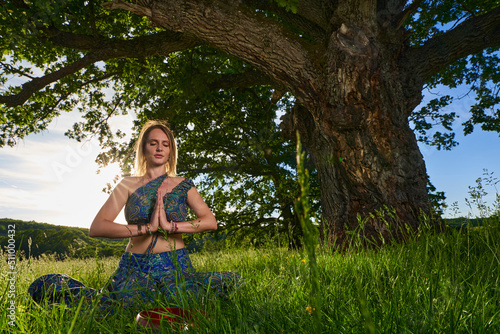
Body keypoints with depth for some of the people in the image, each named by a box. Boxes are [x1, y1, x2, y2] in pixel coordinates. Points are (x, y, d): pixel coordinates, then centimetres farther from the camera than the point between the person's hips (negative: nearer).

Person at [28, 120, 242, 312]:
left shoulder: (182, 185, 8)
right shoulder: (129, 185, 7)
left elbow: (211, 222, -3)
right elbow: (97, 227, -5)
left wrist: (171, 225, -16)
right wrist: (146, 228, -15)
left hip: (174, 265, 0)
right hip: (134, 267, 1)